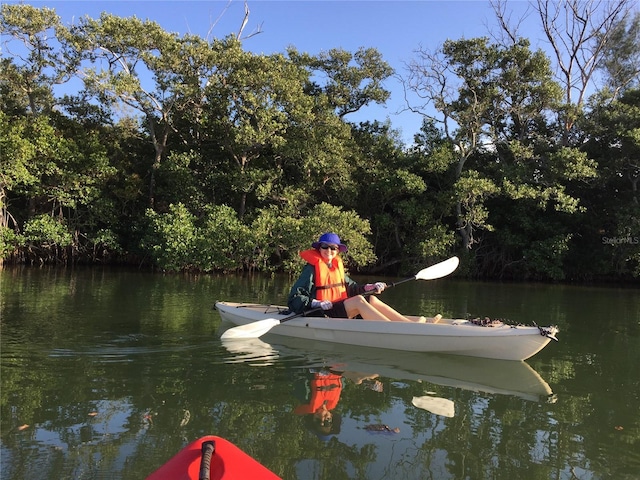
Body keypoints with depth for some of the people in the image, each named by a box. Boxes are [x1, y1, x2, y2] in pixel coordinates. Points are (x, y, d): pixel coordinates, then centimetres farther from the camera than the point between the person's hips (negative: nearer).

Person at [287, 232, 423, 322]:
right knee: (359, 300, -25)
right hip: (322, 314, -8)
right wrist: (315, 303, -27)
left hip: (339, 310, 8)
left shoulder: (337, 267, 15)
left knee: (371, 299, -9)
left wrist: (368, 288, 1)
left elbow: (352, 287, 16)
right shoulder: (312, 269, -8)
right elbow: (294, 299, -13)